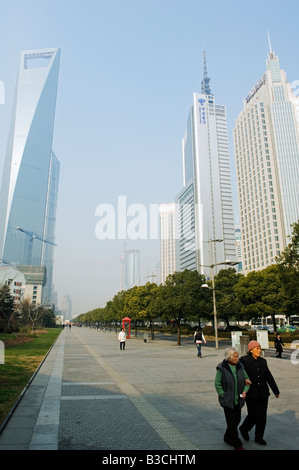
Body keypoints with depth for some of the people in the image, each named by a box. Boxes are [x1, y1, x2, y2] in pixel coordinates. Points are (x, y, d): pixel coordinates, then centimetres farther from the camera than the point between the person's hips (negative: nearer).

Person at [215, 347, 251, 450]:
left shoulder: (240, 366, -1)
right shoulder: (222, 368, -15)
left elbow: (247, 380, 10)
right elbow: (217, 384, -8)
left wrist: (245, 391, -6)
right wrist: (223, 396, -12)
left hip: (238, 400, 5)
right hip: (227, 400, -5)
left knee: (237, 420, 16)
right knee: (231, 422, 0)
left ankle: (228, 438, 39)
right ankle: (237, 444, 17)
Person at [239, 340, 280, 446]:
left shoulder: (263, 361, 7)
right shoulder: (244, 360, -11)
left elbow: (269, 377, 15)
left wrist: (276, 391, 18)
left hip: (263, 393, 5)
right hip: (251, 394, -5)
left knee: (262, 416, 10)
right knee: (254, 415, -4)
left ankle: (259, 437, 28)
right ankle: (244, 429, 24)